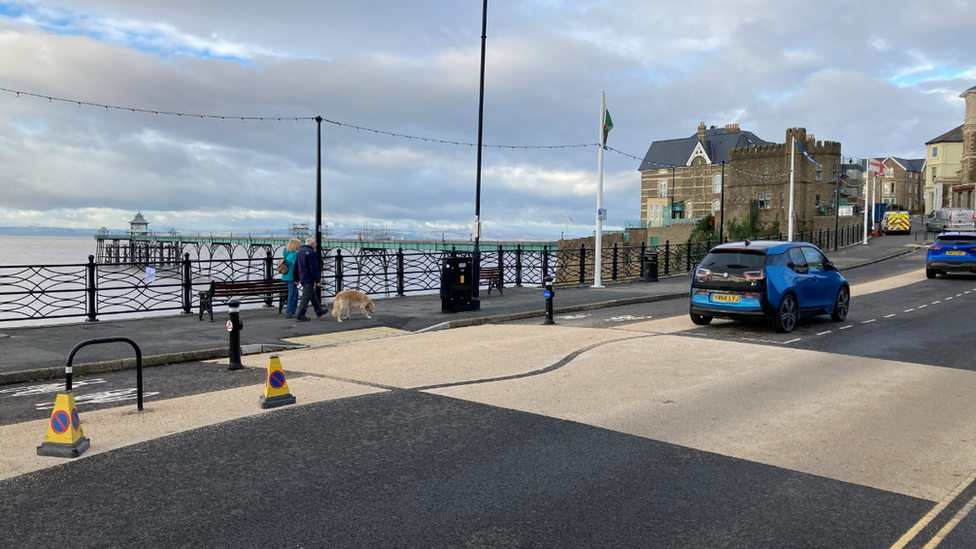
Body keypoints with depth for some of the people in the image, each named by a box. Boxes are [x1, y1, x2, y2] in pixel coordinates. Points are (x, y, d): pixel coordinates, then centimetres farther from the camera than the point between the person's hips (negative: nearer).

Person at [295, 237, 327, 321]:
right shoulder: (311, 253, -18)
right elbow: (314, 268, -20)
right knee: (306, 296, -6)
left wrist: (298, 278, 22)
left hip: (302, 277, 10)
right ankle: (300, 315, -7)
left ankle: (319, 310, 32)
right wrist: (318, 280, -15)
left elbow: (296, 265, 17)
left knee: (313, 294, 20)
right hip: (309, 278, -10)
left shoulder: (300, 252, 11)